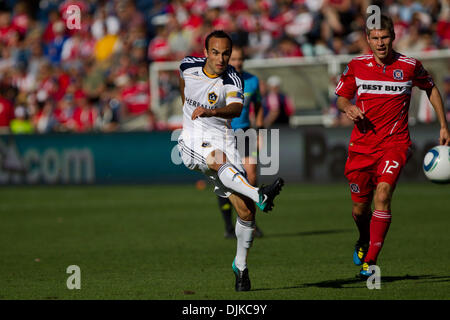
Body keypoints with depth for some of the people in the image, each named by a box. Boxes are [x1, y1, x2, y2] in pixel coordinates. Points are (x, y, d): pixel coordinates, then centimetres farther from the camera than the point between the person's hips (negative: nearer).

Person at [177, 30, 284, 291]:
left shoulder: (232, 79, -9)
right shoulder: (190, 66, -3)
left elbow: (236, 108, -30)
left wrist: (210, 112, -49)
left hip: (222, 139, 0)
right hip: (192, 142, 0)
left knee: (246, 211, -8)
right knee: (220, 160, -37)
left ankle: (241, 265, 11)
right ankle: (260, 196, -58)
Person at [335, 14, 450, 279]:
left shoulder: (410, 66, -4)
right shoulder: (356, 66, 0)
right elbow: (342, 97, 13)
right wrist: (348, 108, -11)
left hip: (395, 143, -2)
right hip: (362, 145, 2)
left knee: (383, 194, -25)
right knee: (360, 209, 9)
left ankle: (371, 262, -21)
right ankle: (364, 242, 45)